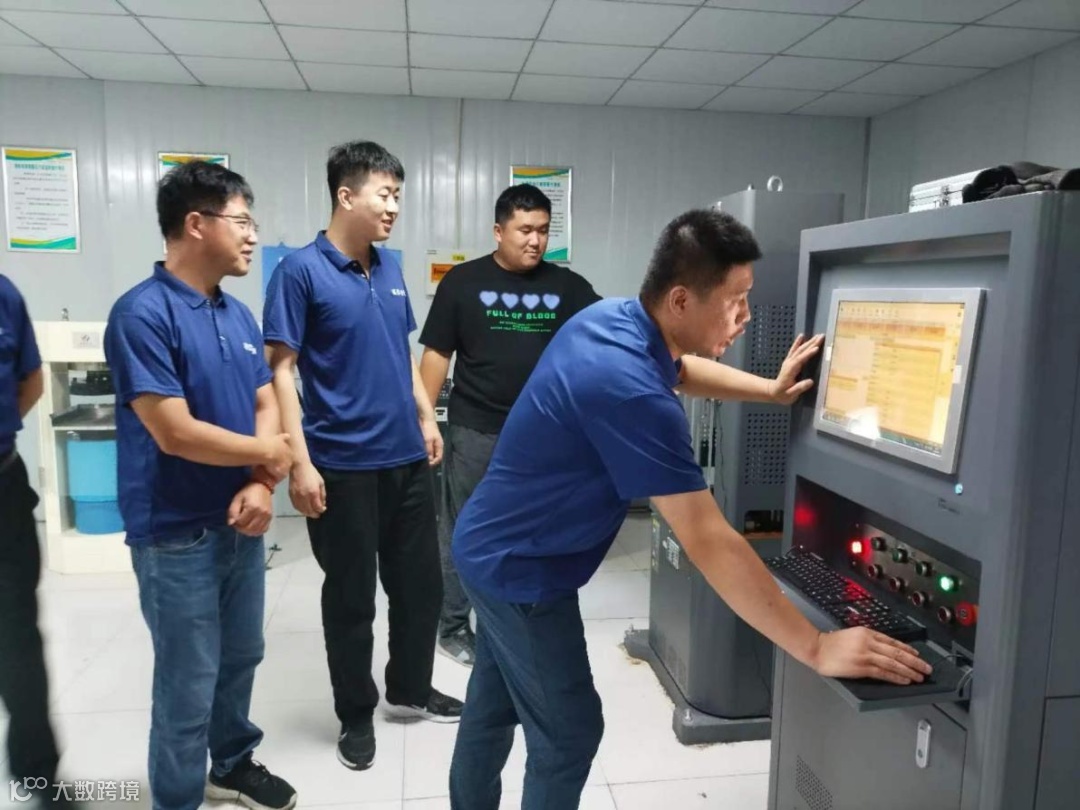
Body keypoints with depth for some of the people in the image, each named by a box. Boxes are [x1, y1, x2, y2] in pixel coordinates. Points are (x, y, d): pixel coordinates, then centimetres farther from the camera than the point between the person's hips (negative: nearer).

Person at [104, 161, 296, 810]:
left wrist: (260, 486, -12)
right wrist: (268, 454, -9)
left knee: (241, 659, 22)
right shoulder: (143, 313, -18)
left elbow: (266, 404, 5)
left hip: (242, 524, 7)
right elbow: (175, 434, -23)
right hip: (177, 535, -7)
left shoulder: (240, 315, 5)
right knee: (188, 684, 7)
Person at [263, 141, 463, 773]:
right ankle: (357, 714, 30)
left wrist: (426, 418, 14)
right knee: (351, 596, 9)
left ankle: (411, 689, 38)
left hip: (407, 458, 6)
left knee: (421, 583, 16)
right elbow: (281, 369, -13)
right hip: (343, 466, -6)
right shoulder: (301, 271, -11)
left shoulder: (391, 268, 9)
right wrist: (300, 462, -18)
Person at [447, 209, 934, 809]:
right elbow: (710, 543, -32)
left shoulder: (612, 318, -4)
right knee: (570, 730, 8)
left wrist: (771, 390, 17)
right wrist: (817, 648, -27)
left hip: (495, 549, 9)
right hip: (521, 570, -9)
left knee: (493, 706, 26)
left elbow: (680, 369, 19)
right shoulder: (631, 392, -33)